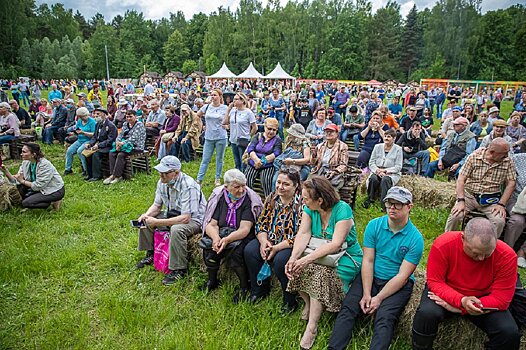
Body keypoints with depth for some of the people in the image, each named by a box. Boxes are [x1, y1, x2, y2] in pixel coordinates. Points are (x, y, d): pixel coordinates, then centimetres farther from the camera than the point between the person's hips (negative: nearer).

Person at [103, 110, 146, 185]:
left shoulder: (139, 125, -7)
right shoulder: (125, 124, 18)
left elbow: (134, 138, -17)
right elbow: (120, 135, 11)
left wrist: (123, 143, -23)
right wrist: (117, 142, -11)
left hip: (136, 146, -7)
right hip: (125, 145, 7)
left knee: (121, 154, -30)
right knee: (112, 153, -17)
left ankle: (117, 176, -25)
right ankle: (112, 175, -19)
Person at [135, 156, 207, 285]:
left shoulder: (188, 186, -30)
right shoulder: (162, 182, -5)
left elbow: (186, 218, -33)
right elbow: (157, 205, 8)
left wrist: (157, 222, -32)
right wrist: (147, 215, -15)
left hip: (193, 218, -8)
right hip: (173, 214, 8)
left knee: (176, 229, -37)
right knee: (145, 221, 0)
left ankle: (179, 269, -19)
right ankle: (150, 254, 18)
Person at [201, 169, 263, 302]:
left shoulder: (249, 200, -12)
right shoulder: (219, 197, -1)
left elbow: (244, 229, -19)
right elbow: (211, 224, -4)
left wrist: (227, 239, -34)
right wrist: (216, 237, -27)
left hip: (242, 237, -3)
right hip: (221, 234, 4)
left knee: (236, 251, -32)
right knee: (208, 248, -23)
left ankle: (244, 286, -6)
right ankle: (212, 280, 4)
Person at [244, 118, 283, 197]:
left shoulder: (277, 140, 8)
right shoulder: (258, 136, 14)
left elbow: (276, 153, -9)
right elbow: (250, 149, 0)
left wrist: (262, 161, -22)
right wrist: (256, 159, -22)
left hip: (268, 166, -2)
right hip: (253, 164, 3)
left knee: (266, 181, -29)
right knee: (246, 180, -20)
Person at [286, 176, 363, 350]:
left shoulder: (342, 210, -21)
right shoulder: (309, 209, -2)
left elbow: (336, 244, -28)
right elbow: (303, 234, -11)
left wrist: (307, 259, -36)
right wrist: (293, 257, -28)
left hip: (346, 257, -5)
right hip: (320, 254, 6)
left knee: (321, 274, -31)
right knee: (296, 268, -19)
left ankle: (311, 327, -17)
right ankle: (308, 303, 9)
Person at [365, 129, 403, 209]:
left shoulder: (398, 149, 2)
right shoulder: (377, 147, 10)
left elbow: (398, 167, -4)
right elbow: (371, 163, 6)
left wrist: (385, 170, -16)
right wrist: (377, 170, -14)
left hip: (392, 173, -2)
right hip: (377, 171, 2)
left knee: (385, 180, -36)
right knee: (373, 179, -32)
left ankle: (384, 205, -39)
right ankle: (369, 200, -21)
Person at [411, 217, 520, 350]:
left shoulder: (507, 256, -21)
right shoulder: (443, 245, -25)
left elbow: (501, 299, -18)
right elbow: (435, 282, -17)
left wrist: (458, 309, -25)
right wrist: (461, 301, -36)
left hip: (483, 298, 2)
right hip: (447, 292, -1)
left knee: (510, 333, -24)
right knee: (427, 313, -31)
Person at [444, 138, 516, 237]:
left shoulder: (508, 162, 0)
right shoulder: (474, 157, -6)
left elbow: (511, 183, 0)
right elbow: (461, 179, -8)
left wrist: (501, 204, -11)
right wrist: (461, 201, -19)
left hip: (491, 200, 1)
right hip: (469, 195, -1)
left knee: (500, 221, -25)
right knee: (455, 216, -25)